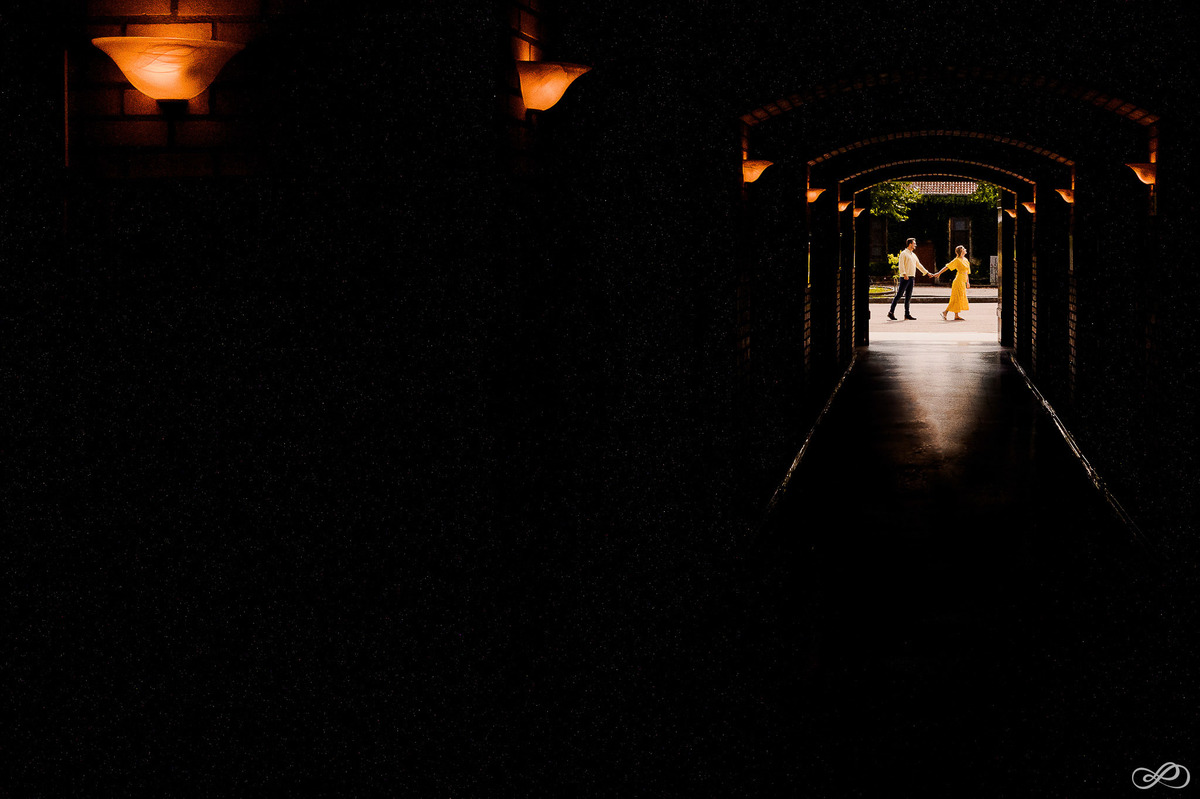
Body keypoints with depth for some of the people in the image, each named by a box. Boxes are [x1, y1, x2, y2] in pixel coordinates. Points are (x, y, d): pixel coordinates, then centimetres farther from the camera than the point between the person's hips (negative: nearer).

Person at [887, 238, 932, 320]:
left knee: (908, 297, 6)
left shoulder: (913, 255, 21)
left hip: (912, 278, 8)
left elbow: (919, 265, 27)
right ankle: (891, 312, -7)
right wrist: (904, 274, -26)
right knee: (899, 295, -9)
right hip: (905, 277, -8)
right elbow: (901, 265, -14)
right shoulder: (904, 253, -4)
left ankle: (907, 314, 7)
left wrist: (927, 273, 25)